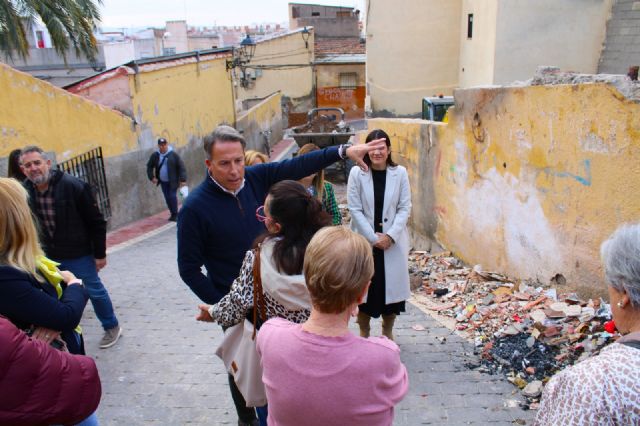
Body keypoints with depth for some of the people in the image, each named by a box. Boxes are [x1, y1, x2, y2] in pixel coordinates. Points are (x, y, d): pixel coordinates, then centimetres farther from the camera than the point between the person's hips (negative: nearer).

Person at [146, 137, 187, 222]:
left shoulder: (173, 154, -10)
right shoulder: (155, 155, 1)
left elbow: (181, 167, -11)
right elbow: (149, 167, 14)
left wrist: (183, 179, -16)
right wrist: (152, 177, 2)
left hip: (173, 181, -4)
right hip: (163, 181, 4)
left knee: (172, 196, -10)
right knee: (167, 198, 8)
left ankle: (175, 214, 2)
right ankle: (172, 214, 21)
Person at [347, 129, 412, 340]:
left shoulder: (400, 173, -3)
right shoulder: (357, 173, -7)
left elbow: (405, 208, -2)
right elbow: (354, 209, -8)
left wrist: (390, 236, -12)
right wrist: (373, 237, -12)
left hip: (393, 242, 1)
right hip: (364, 241, -1)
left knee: (392, 285, 9)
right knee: (365, 288, 7)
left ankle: (387, 333, 31)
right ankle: (364, 334, 27)